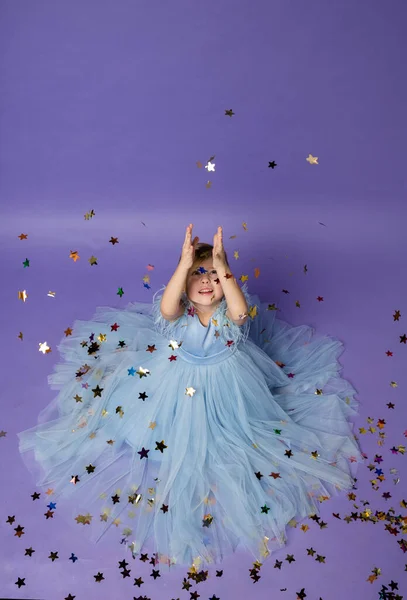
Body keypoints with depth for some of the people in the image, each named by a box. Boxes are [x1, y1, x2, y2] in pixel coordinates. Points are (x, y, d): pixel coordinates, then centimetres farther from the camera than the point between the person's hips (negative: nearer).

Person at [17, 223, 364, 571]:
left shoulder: (229, 312, -27)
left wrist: (222, 268, -62)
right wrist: (184, 265, -63)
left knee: (223, 442, 15)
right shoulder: (180, 310, -26)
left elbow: (241, 311, -53)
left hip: (225, 387, 0)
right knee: (178, 439, 16)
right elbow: (166, 307, -52)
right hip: (177, 382, 1)